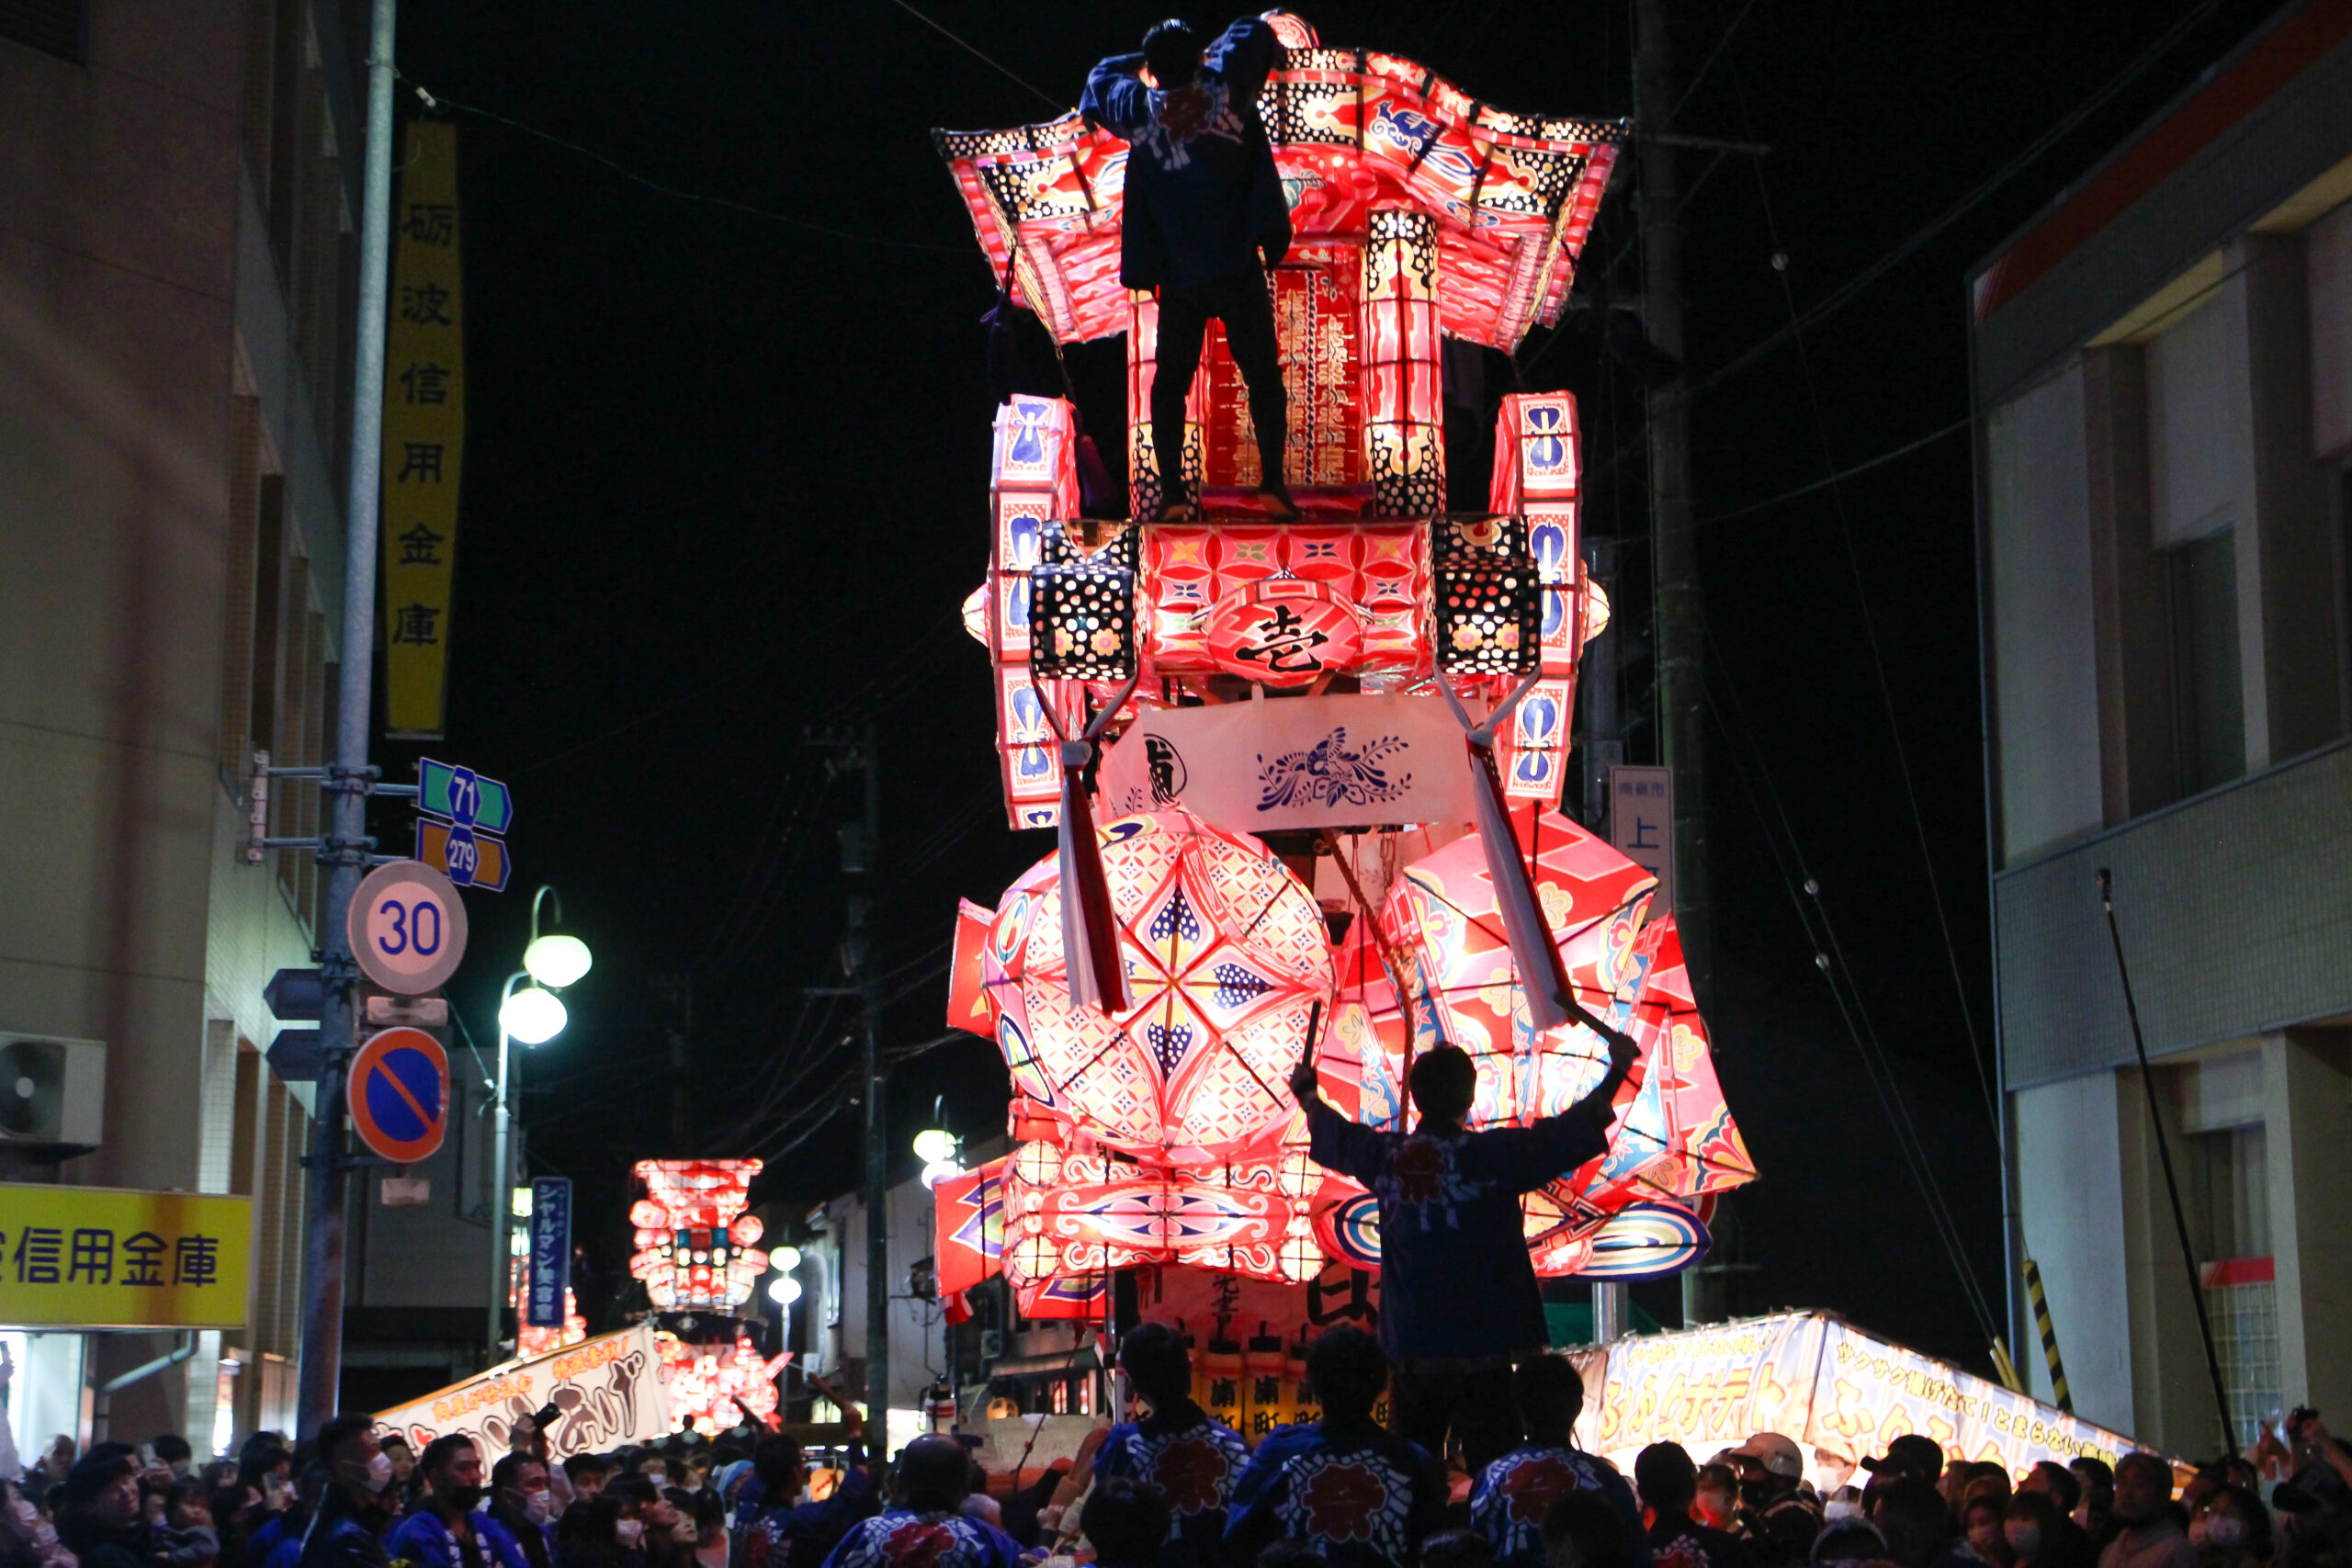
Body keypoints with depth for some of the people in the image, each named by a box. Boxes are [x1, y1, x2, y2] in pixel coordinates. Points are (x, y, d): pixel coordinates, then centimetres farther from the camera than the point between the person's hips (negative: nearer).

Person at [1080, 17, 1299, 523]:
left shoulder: (1138, 110, 1)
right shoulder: (1225, 89, -4)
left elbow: (1101, 77, 22)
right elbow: (1254, 31, 12)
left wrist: (1151, 61, 28)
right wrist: (1205, 57, 27)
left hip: (1177, 276, 2)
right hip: (1238, 268, -2)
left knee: (1170, 382, 10)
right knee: (1263, 376, 3)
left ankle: (1172, 493, 1)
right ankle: (1272, 483, -9)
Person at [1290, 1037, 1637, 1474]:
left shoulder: (1384, 1156, 3)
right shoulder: (1491, 1156, -13)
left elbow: (1332, 1136, 23)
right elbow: (1570, 1136, -11)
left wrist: (1307, 1092, 44)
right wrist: (1615, 1073, 2)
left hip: (1411, 1354, 5)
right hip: (1482, 1354, -5)